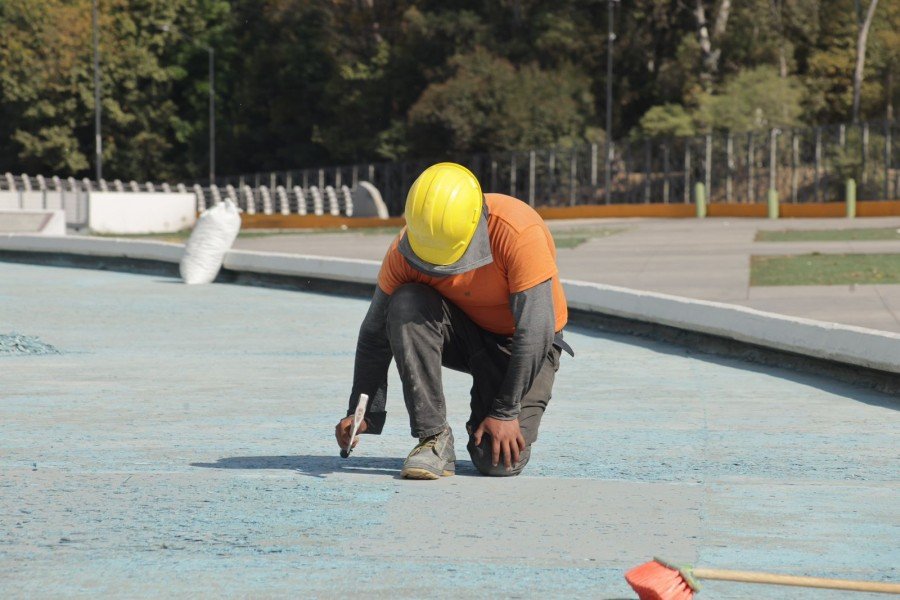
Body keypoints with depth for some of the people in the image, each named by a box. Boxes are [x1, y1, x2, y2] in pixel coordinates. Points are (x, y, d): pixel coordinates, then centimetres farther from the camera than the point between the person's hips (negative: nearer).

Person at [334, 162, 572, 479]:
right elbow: (376, 332, -8)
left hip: (517, 344, -3)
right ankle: (433, 438, -23)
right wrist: (361, 412, -14)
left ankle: (482, 425, 15)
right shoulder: (405, 249, -19)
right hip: (464, 333, 3)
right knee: (406, 305, -30)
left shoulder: (519, 233, -32)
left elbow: (534, 331, -28)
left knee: (502, 460, -23)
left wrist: (506, 412, -24)